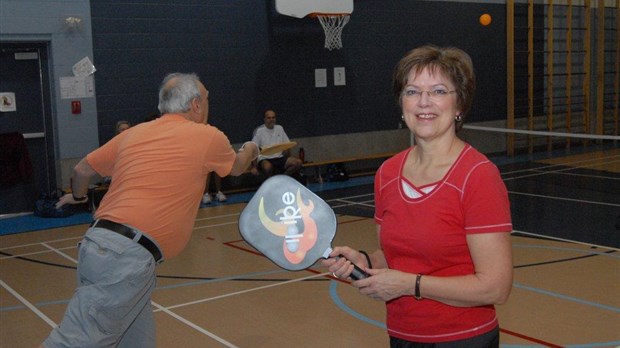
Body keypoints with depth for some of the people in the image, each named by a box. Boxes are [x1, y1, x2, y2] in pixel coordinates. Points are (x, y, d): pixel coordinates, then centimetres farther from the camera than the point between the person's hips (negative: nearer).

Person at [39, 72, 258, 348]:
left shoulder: (133, 133, 16)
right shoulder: (209, 138, 4)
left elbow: (82, 169, 26)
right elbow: (237, 167, 26)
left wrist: (78, 196, 48)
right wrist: (250, 150, 49)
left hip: (97, 243, 7)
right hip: (129, 255, -7)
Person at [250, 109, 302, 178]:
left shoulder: (279, 128, 14)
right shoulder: (259, 131, -1)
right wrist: (254, 167, -16)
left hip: (280, 157, 5)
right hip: (265, 159, -5)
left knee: (298, 162, -20)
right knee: (267, 167, -40)